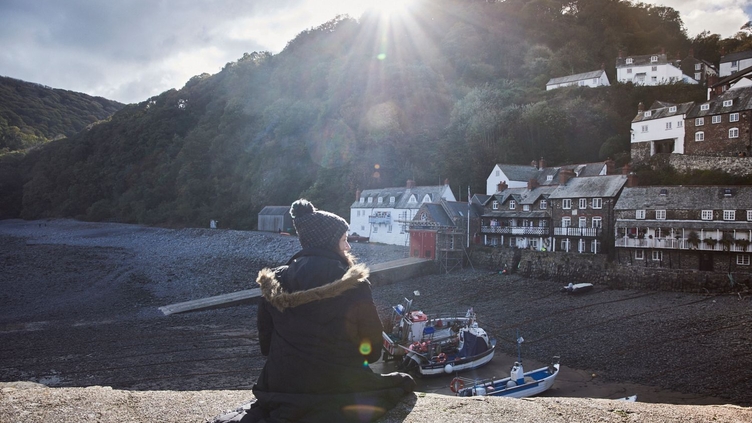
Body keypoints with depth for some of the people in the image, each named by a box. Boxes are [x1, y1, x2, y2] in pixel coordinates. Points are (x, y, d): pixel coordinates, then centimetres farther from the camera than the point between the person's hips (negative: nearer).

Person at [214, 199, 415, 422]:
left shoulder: (274, 283, 0)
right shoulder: (354, 285, -11)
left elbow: (266, 343, 7)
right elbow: (372, 347, -3)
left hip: (283, 386, 6)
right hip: (341, 389, -5)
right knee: (404, 381, 20)